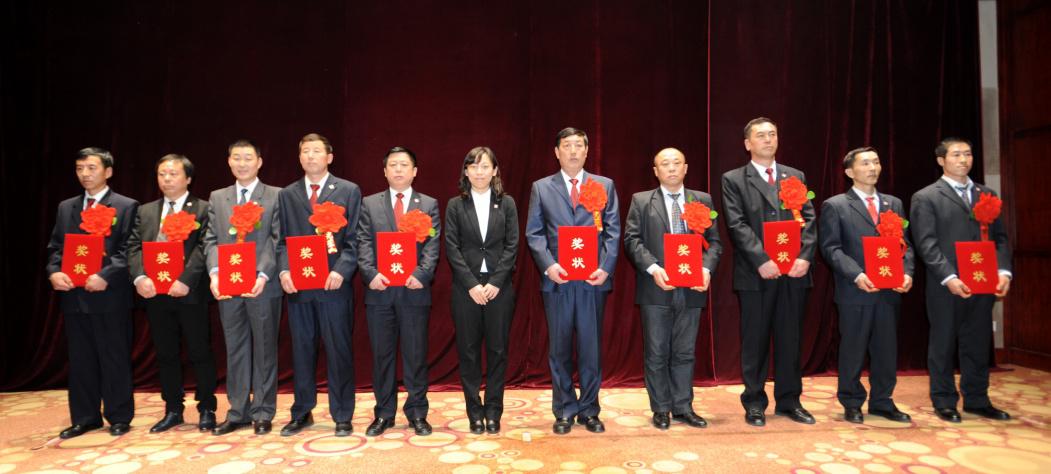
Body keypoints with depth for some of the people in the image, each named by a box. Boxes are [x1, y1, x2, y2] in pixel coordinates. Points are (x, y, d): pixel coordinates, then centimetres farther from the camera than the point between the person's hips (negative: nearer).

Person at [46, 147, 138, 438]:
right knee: (80, 360, 12)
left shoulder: (126, 206, -1)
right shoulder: (66, 207, 16)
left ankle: (119, 417, 14)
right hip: (73, 295, 5)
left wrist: (105, 276, -20)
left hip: (109, 296, -5)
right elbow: (55, 247, 14)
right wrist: (54, 272, -5)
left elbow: (129, 250, -9)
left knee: (114, 359, 3)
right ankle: (85, 418, 23)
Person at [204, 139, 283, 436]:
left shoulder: (276, 196, 1)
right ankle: (238, 412, 20)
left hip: (263, 286, -4)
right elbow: (212, 240, 9)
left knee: (264, 350, 5)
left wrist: (263, 275, -16)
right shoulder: (217, 198, 14)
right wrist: (214, 273, -7)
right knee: (235, 350, 10)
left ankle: (263, 413, 15)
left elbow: (278, 241, -5)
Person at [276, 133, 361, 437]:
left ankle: (342, 417, 15)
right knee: (301, 351, 11)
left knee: (339, 351, 3)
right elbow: (282, 240, 10)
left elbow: (354, 239, -2)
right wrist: (284, 270, -7)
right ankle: (302, 413, 24)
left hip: (334, 285, -3)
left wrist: (341, 271, -15)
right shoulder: (287, 195, 13)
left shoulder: (349, 191, 4)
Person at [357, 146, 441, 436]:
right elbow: (363, 244, 2)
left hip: (414, 289, -1)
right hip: (379, 290, 1)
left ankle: (417, 413, 17)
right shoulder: (369, 204, 10)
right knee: (382, 355, 8)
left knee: (416, 355, 5)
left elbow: (432, 246, -1)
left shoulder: (429, 205, 8)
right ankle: (384, 414, 20)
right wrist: (371, 274, -14)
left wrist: (421, 274, -16)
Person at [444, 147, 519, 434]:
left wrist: (495, 282, -10)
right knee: (468, 351, 4)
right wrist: (472, 284, -11)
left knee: (498, 350, 5)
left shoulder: (506, 203, 6)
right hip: (466, 288, 0)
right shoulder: (455, 205, 4)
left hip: (499, 287, 0)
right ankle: (475, 412, 16)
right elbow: (452, 248, -1)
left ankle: (493, 411, 17)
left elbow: (512, 245, 0)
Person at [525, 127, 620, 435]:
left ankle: (589, 410, 19)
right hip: (557, 279, 0)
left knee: (591, 348, 6)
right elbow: (534, 233, 4)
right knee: (560, 349, 7)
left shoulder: (605, 185, 10)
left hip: (593, 279, 0)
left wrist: (605, 267, -7)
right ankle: (564, 412, 18)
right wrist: (548, 265, -10)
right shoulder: (541, 188, 9)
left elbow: (613, 231, 5)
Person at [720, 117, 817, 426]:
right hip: (756, 273, -3)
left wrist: (804, 256, -9)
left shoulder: (796, 177, 15)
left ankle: (789, 401, 22)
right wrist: (762, 261, -16)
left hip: (794, 271, 3)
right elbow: (737, 225, -7)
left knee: (790, 340, 10)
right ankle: (754, 403, 16)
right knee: (754, 341, 5)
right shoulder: (733, 180, 4)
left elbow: (808, 219, 7)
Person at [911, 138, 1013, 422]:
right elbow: (926, 244, -8)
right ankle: (944, 402, 15)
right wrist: (949, 277, -18)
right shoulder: (925, 197, -1)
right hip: (946, 286, -4)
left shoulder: (987, 194, 15)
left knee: (978, 345, 10)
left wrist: (1003, 270, -5)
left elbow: (999, 237, 11)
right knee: (943, 345, 5)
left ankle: (976, 400, 23)